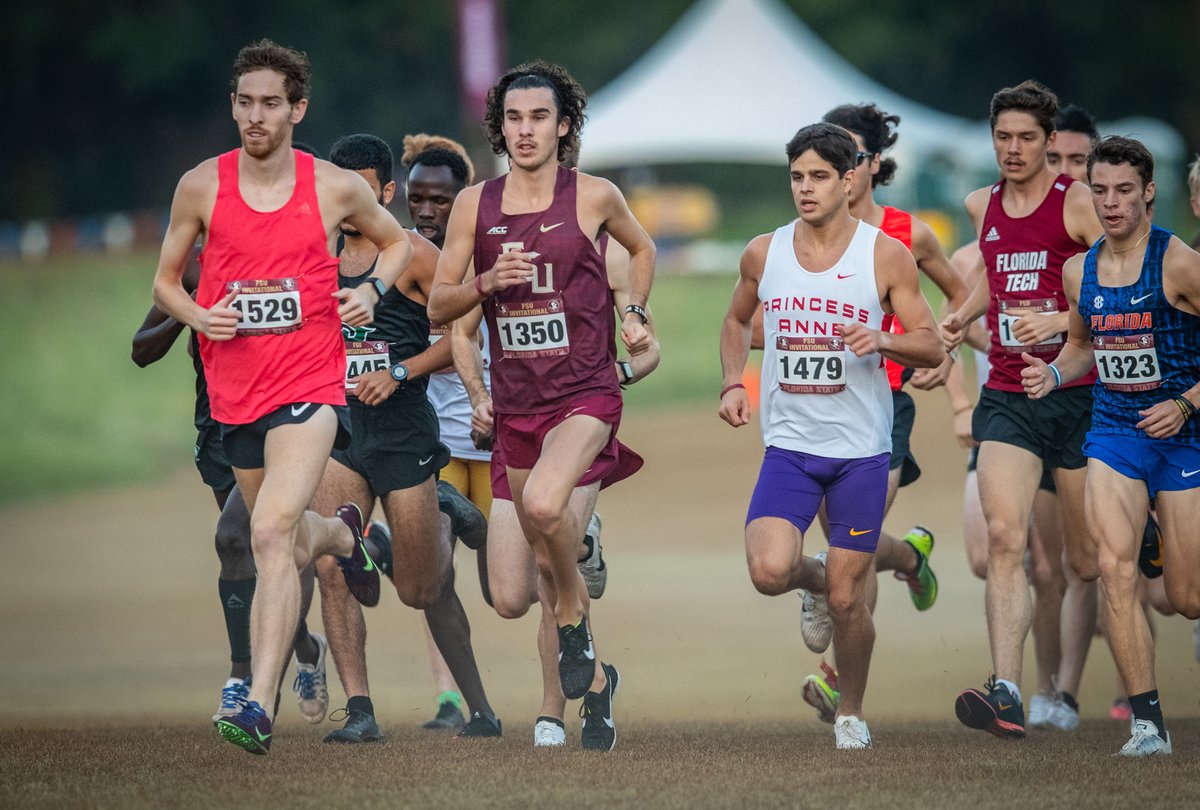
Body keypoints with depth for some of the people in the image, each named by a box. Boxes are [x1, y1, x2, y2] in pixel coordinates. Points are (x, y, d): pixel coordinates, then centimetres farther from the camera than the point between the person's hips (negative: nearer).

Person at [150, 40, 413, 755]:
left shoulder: (337, 187, -2)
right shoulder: (202, 186, 1)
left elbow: (397, 240, 18)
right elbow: (166, 280, 12)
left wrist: (373, 290, -1)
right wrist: (198, 315, -9)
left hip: (311, 382, -4)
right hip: (235, 388, 4)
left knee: (272, 534, -22)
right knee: (289, 539, 19)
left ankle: (259, 709, -26)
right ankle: (343, 533, 58)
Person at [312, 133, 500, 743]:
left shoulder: (414, 257, -4)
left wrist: (400, 372, -16)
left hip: (404, 432, -3)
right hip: (338, 426, 3)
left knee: (420, 591, 3)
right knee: (331, 569, -15)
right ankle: (359, 710, -13)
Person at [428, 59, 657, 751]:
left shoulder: (595, 197, -3)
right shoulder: (474, 205, 3)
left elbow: (642, 248, 19)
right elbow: (438, 307, 5)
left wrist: (635, 312, 6)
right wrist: (486, 283, -12)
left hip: (586, 394, -4)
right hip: (516, 403, 4)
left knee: (544, 506, -32)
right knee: (547, 557, 12)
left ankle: (574, 617, -6)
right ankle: (596, 679, 32)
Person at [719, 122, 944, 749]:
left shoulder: (886, 255, -4)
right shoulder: (763, 253, 4)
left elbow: (932, 348, -2)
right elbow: (737, 321, 23)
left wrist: (880, 340, -21)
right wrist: (733, 383, 6)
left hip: (860, 449, -2)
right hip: (789, 444, 2)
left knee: (848, 600, 2)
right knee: (769, 571, -20)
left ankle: (851, 711, 27)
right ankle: (814, 578, 18)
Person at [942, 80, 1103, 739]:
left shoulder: (1081, 205, -6)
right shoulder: (983, 207, 11)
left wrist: (1060, 320, -23)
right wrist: (962, 318, 14)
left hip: (1078, 395, -3)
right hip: (1006, 397, 3)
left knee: (1087, 558, 7)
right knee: (1004, 537, -16)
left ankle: (1067, 687, 30)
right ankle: (1006, 693, -24)